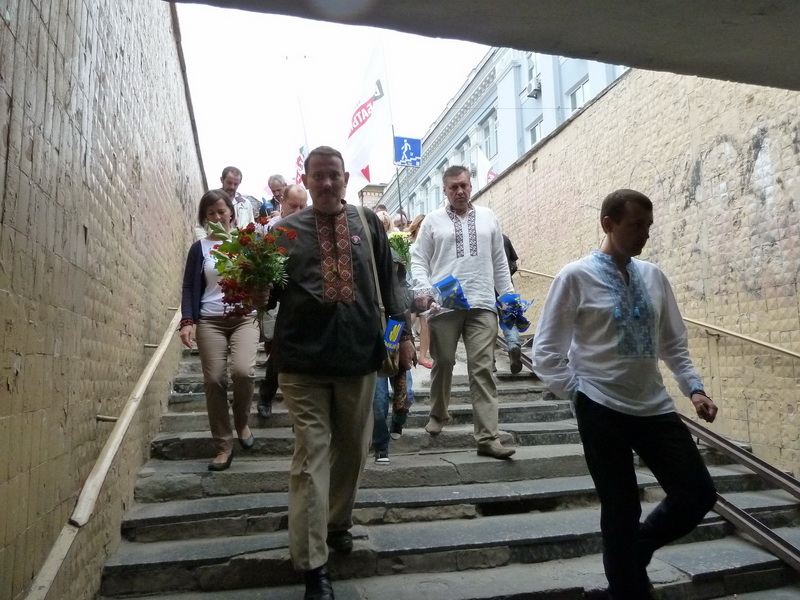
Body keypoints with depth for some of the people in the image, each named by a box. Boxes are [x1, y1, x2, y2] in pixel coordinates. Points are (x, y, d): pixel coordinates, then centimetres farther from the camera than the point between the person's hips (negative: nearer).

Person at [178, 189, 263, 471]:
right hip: (210, 321, 1)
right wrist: (187, 320, -7)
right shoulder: (199, 248, 9)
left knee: (243, 370, -21)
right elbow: (190, 288, 7)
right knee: (214, 380, -5)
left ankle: (242, 422, 9)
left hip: (244, 317, -1)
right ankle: (223, 445, 10)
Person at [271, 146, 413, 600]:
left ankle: (338, 522, 41)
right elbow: (271, 290, 5)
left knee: (353, 450, 16)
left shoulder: (368, 222, 8)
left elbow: (387, 281, 10)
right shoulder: (287, 229, 4)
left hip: (361, 354, 2)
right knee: (311, 456, -1)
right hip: (304, 359, -2)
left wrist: (403, 331, 5)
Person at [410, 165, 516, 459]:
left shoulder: (487, 217, 15)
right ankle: (438, 414, 35)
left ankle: (487, 437, -3)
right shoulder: (433, 220, 8)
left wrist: (509, 296, 11)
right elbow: (418, 259, 5)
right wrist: (422, 289, -12)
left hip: (482, 305, 1)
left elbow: (499, 261, 17)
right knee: (443, 363, 10)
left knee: (482, 369, -3)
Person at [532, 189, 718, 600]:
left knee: (698, 495, 8)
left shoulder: (653, 277, 6)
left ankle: (634, 552, 34)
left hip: (655, 407, 5)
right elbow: (546, 353, -7)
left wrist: (693, 388, 1)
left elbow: (674, 344, 14)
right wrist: (580, 393, -10)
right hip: (602, 410, -5)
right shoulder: (577, 277, -9)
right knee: (621, 511, 5)